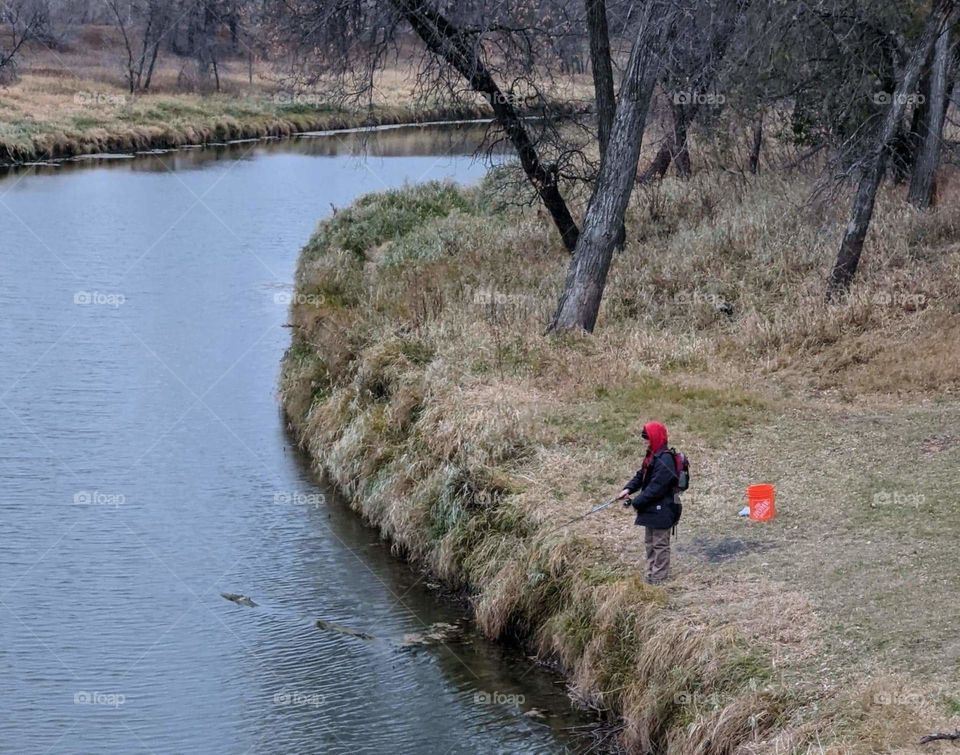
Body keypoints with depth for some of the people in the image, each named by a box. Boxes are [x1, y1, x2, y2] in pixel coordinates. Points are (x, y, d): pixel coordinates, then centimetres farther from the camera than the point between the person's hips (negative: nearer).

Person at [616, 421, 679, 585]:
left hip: (661, 510, -11)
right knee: (650, 543, 18)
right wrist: (628, 489, -5)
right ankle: (650, 577, 27)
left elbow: (656, 487, -26)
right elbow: (641, 476, 14)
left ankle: (659, 579, 4)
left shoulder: (665, 460, -22)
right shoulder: (652, 456, 11)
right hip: (651, 509, 11)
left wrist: (635, 502, -22)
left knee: (660, 544, -2)